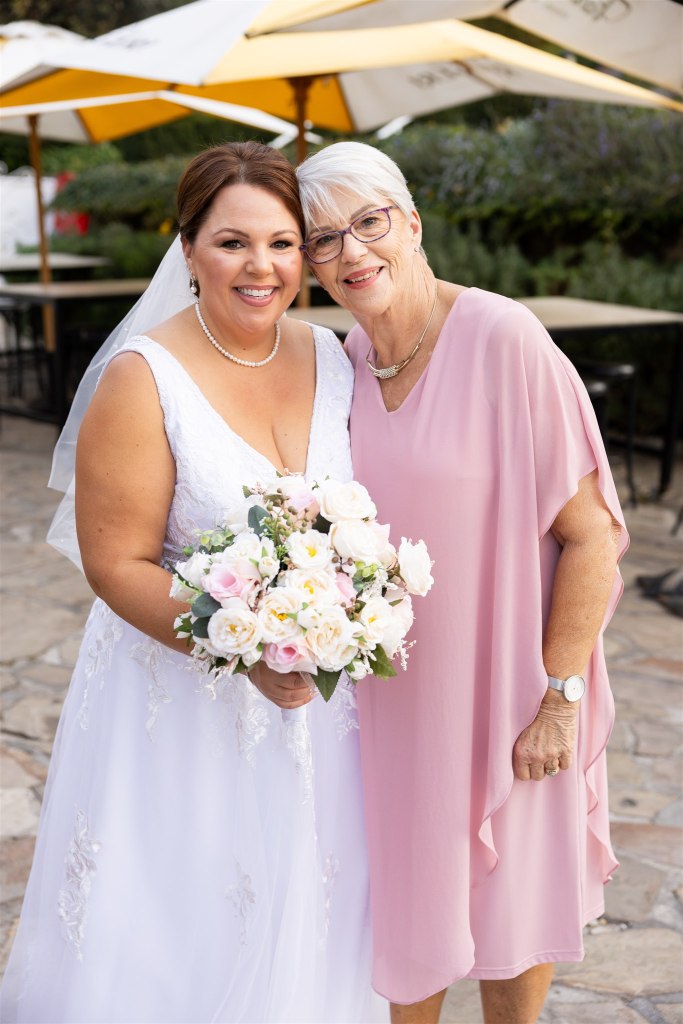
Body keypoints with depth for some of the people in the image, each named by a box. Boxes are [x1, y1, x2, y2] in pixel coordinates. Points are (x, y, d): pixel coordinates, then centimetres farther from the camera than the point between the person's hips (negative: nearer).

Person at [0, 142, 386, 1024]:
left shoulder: (329, 355, -1)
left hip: (315, 690, 5)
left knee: (297, 918, 22)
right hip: (186, 700, -4)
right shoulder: (143, 377, -18)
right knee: (182, 927, 14)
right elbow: (116, 563, -17)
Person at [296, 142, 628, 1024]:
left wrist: (561, 699, -17)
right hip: (392, 680, 5)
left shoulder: (505, 340, -20)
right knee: (407, 893, 20)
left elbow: (589, 535, -18)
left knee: (512, 900, 17)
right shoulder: (350, 360, -1)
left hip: (502, 680, -4)